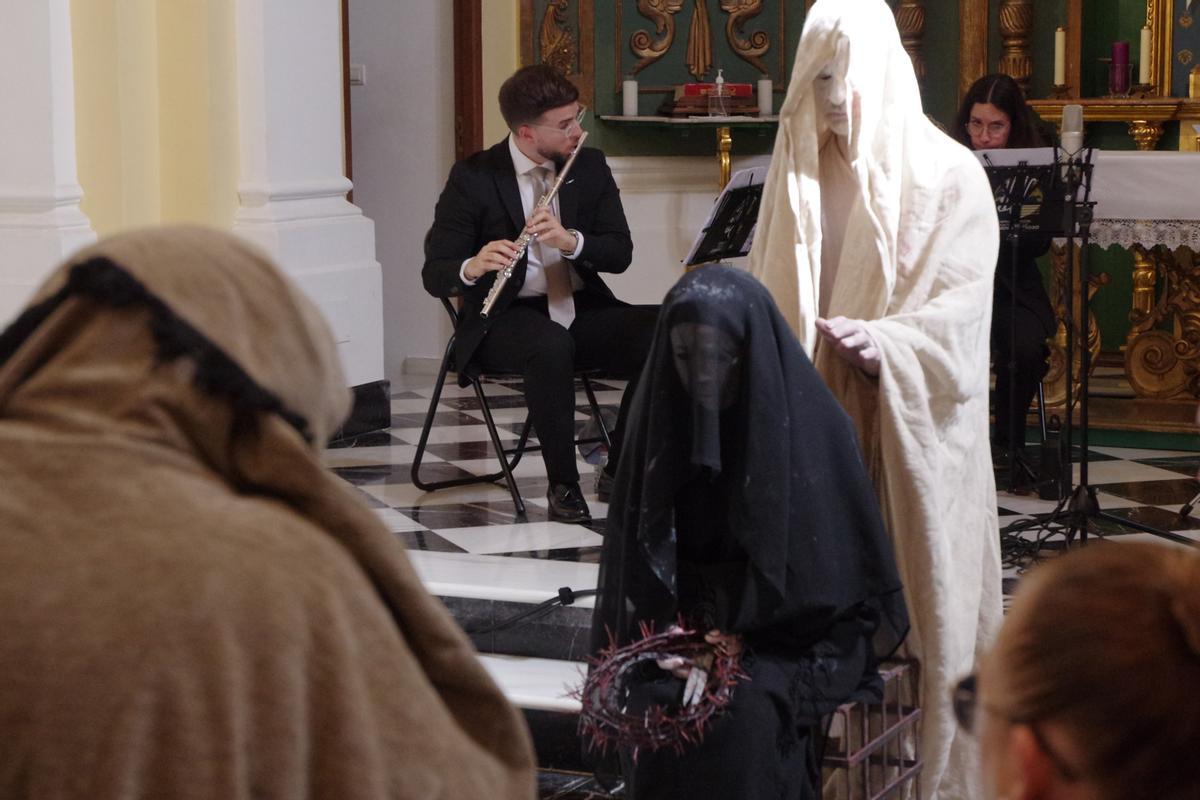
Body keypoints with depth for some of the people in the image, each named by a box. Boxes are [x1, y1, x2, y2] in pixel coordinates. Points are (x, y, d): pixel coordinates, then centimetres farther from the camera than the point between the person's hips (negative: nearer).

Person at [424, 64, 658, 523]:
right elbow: (434, 275, -10)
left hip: (583, 311, 4)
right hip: (510, 318, -4)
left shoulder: (590, 167, 7)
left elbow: (620, 253, -1)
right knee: (552, 344, -39)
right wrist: (473, 267, -33)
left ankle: (620, 472, -12)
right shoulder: (473, 178, -6)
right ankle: (563, 485, -23)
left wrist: (571, 240, -23)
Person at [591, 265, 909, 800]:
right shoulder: (660, 419, 0)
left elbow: (842, 568, -5)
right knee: (653, 705, -29)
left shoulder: (811, 423, -9)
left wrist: (751, 635, -15)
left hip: (785, 639, -2)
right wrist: (661, 635, -11)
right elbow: (633, 553, 6)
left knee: (744, 712, -33)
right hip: (679, 627, 2)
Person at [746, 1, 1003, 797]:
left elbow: (963, 307, -14)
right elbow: (771, 299, 14)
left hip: (910, 437, -4)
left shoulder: (946, 176, -6)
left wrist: (885, 341, -31)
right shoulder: (799, 172, 9)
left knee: (916, 610, -1)